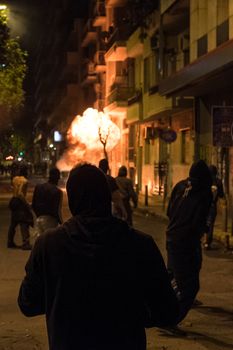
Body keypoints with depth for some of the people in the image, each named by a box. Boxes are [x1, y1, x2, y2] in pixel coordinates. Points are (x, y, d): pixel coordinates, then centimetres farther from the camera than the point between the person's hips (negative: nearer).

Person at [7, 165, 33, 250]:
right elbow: (20, 193, -22)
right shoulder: (24, 181, -15)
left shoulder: (14, 179, 8)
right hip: (20, 202, -8)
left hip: (14, 201, 8)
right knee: (24, 224, -5)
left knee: (13, 223, 16)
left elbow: (14, 190, 7)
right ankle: (26, 244, -7)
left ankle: (10, 242, 22)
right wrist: (26, 204, -19)